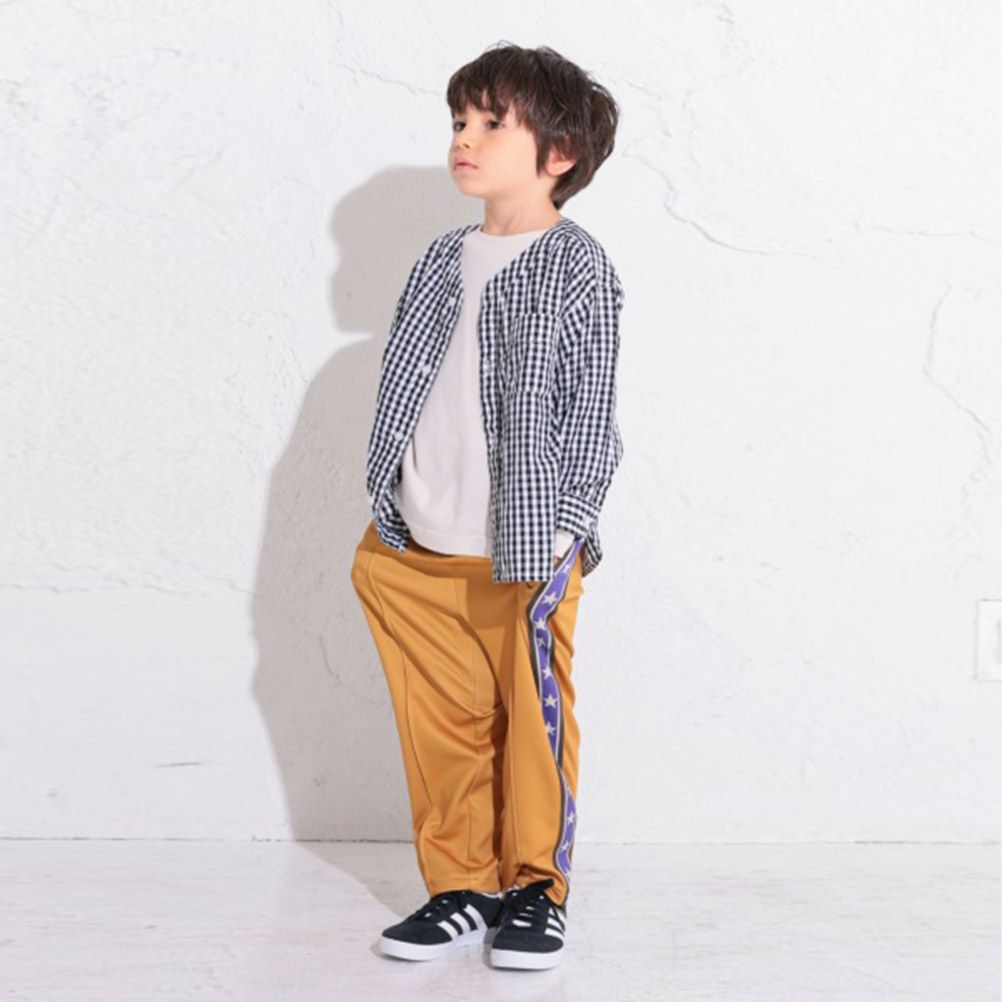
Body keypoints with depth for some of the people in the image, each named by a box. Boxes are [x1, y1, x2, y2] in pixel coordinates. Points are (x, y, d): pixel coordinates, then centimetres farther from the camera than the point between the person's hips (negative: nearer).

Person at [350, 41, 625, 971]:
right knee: (441, 723, 9)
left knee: (533, 718, 4)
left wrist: (562, 528, -11)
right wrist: (386, 512, 12)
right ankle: (461, 885, 23)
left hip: (525, 552, -5)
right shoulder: (440, 262, 12)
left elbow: (589, 410, -6)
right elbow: (403, 397, 16)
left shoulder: (574, 264, -4)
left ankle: (536, 886, 20)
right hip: (419, 549, 5)